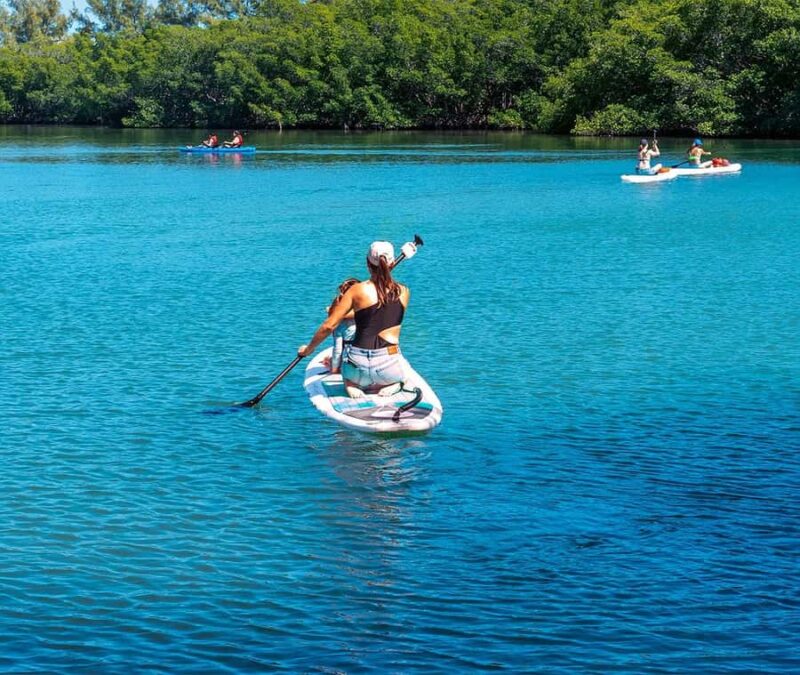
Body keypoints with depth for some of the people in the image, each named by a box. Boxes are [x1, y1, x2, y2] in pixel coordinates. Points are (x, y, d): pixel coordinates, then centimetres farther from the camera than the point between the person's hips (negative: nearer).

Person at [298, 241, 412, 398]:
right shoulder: (403, 292, 4)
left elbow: (329, 325, -4)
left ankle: (351, 385, 3)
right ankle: (392, 385, 3)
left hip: (359, 366, -1)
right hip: (390, 367, 1)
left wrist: (309, 348, 10)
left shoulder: (357, 290, -5)